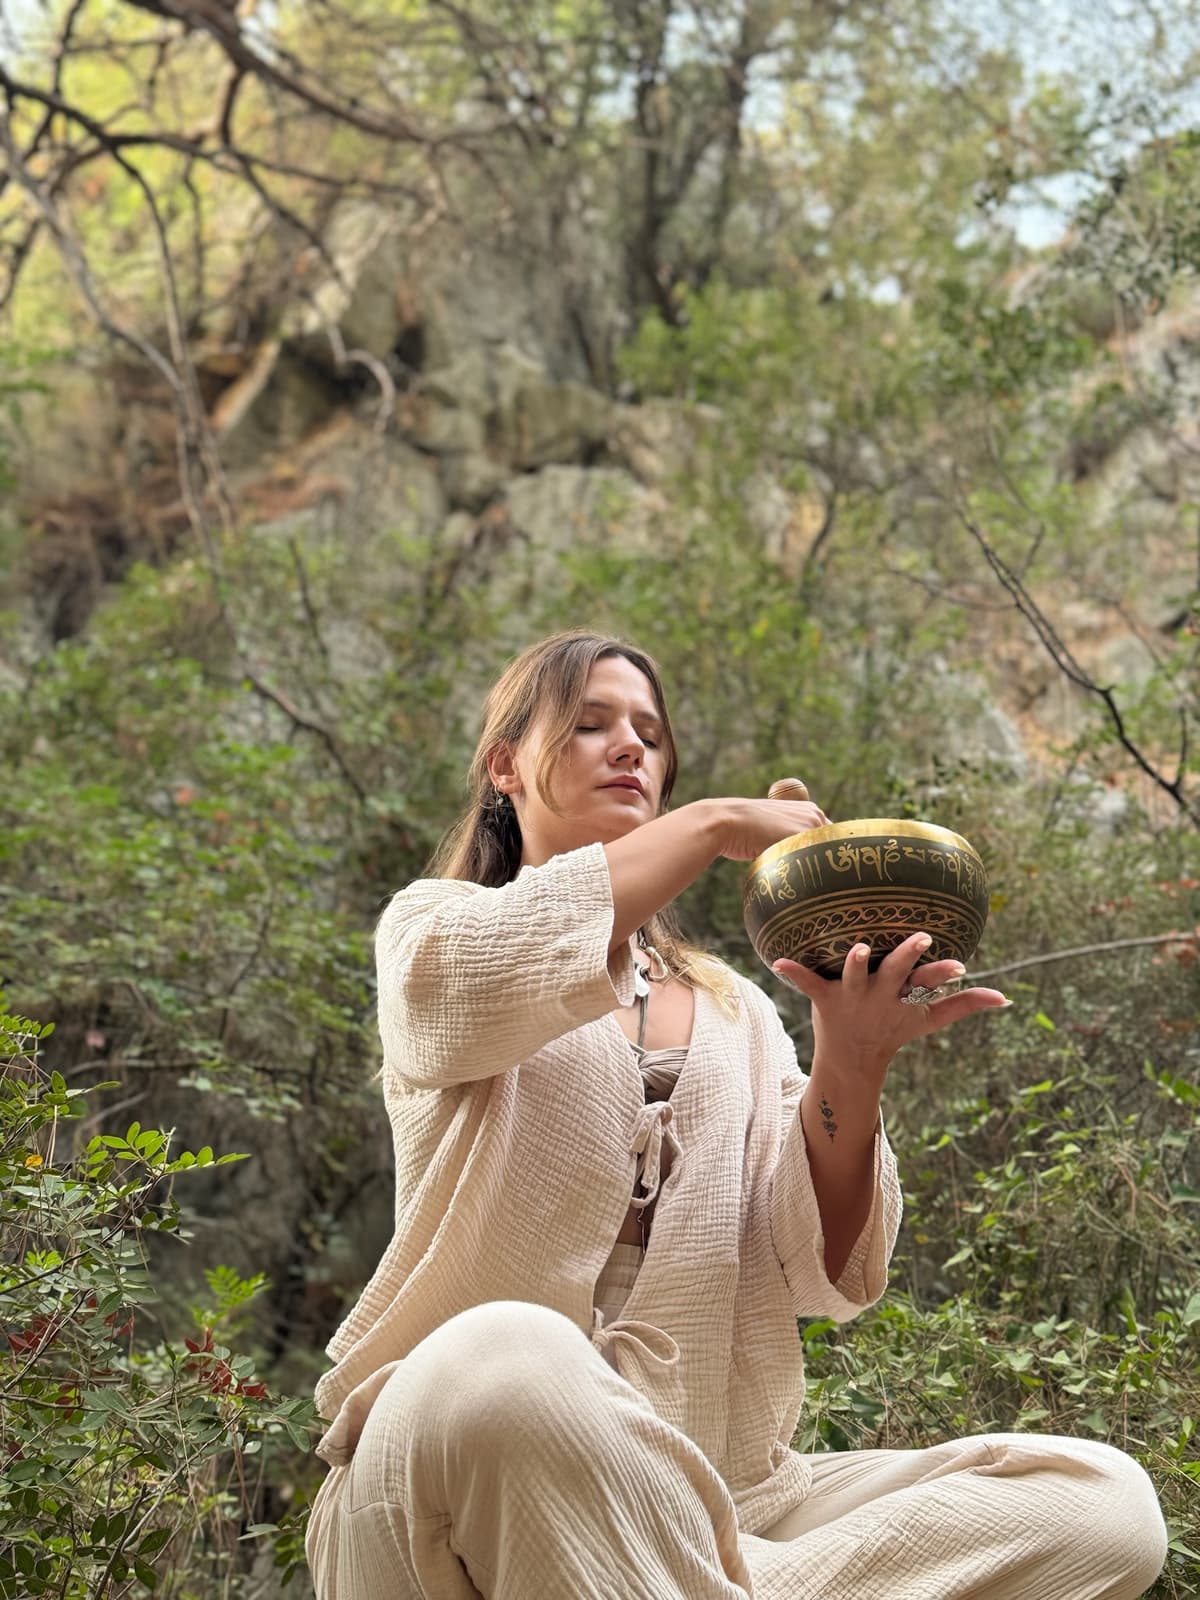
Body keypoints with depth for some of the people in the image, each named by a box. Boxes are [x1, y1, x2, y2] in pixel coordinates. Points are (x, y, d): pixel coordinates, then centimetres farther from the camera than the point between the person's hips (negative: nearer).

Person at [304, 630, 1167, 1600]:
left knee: (1101, 1497, -16)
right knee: (501, 1362, -40)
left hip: (711, 1490, 5)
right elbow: (454, 986, -16)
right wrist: (711, 827, -10)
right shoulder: (431, 925, 12)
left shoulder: (736, 1011, 20)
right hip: (454, 1455, -4)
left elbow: (819, 1277, 5)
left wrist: (851, 1070, -13)